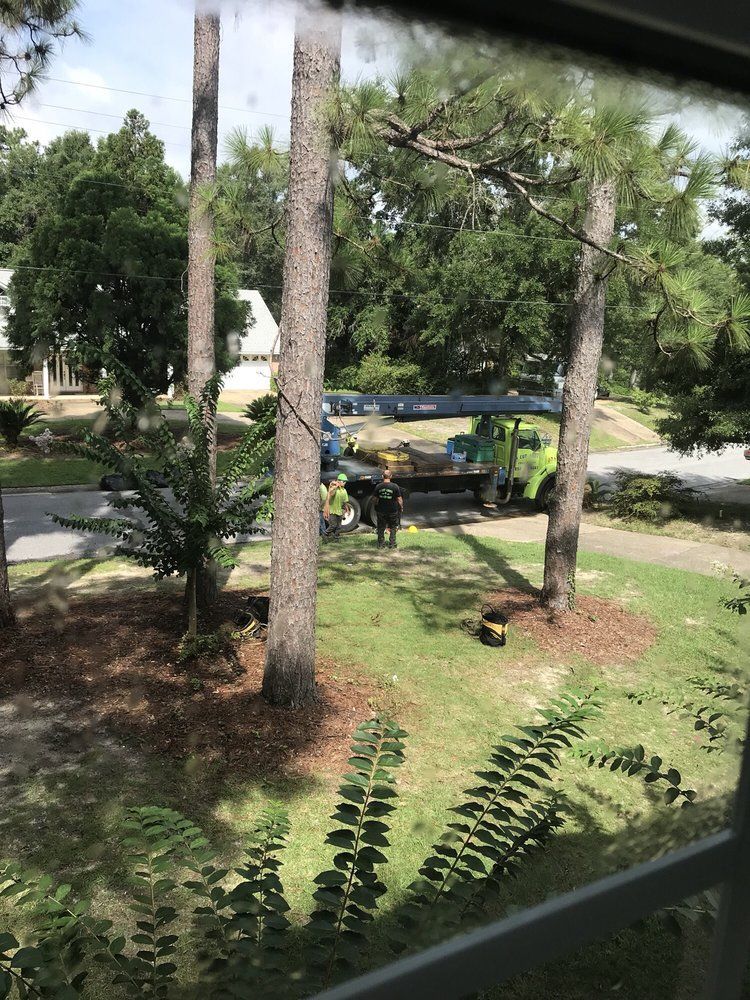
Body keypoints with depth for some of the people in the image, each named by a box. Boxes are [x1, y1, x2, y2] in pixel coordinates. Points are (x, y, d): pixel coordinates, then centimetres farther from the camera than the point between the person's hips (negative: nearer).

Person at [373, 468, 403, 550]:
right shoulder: (395, 487, -11)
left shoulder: (378, 487, -6)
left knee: (381, 528, 12)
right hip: (392, 511, -1)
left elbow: (375, 499, 1)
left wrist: (376, 507, 18)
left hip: (381, 510, 1)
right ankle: (392, 544, 11)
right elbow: (399, 499, -7)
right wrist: (401, 507, 9)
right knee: (393, 528, 12)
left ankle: (381, 544, 16)